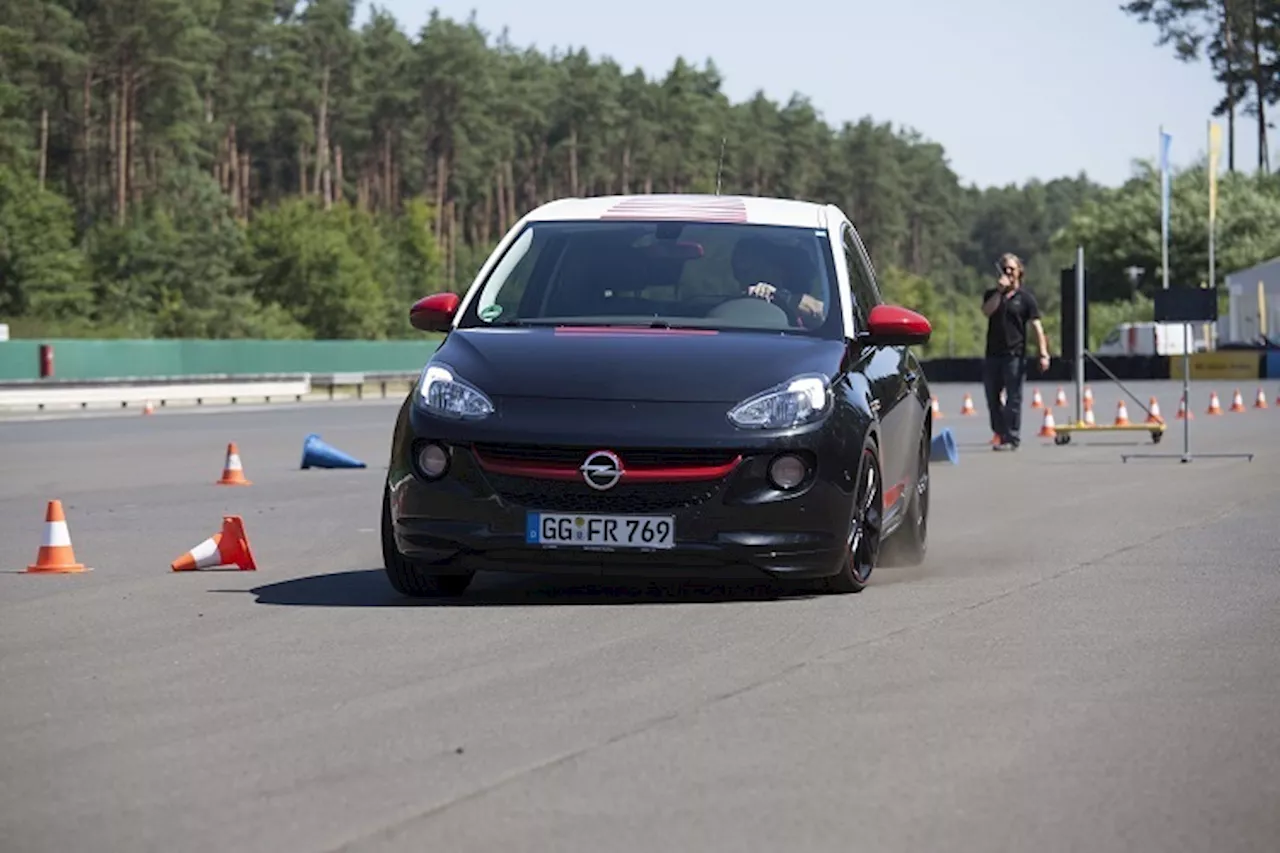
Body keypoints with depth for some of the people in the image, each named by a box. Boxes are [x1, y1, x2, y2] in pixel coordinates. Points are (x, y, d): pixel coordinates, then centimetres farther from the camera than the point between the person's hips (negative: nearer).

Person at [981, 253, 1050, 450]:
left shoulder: (1025, 297, 3)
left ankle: (1012, 439, -1)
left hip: (1014, 355, -4)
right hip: (993, 354, 4)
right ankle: (1000, 434, 17)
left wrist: (1043, 354, -12)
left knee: (1013, 398, -4)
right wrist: (999, 291, -13)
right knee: (992, 398, 6)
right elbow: (987, 311, -8)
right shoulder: (992, 295, 14)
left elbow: (1037, 327, -3)